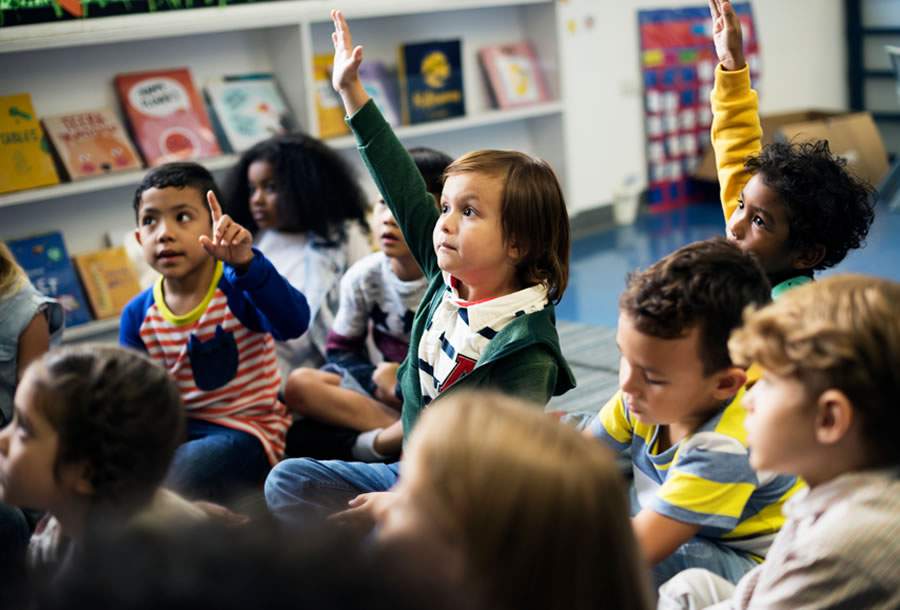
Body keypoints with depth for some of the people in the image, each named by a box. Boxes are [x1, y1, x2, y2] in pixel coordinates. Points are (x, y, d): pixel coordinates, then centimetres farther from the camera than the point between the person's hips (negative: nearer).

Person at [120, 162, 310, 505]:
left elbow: (294, 323, -35)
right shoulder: (138, 315, 2)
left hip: (244, 430, -5)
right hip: (175, 431, 5)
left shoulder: (237, 289, -13)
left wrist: (246, 263, -48)